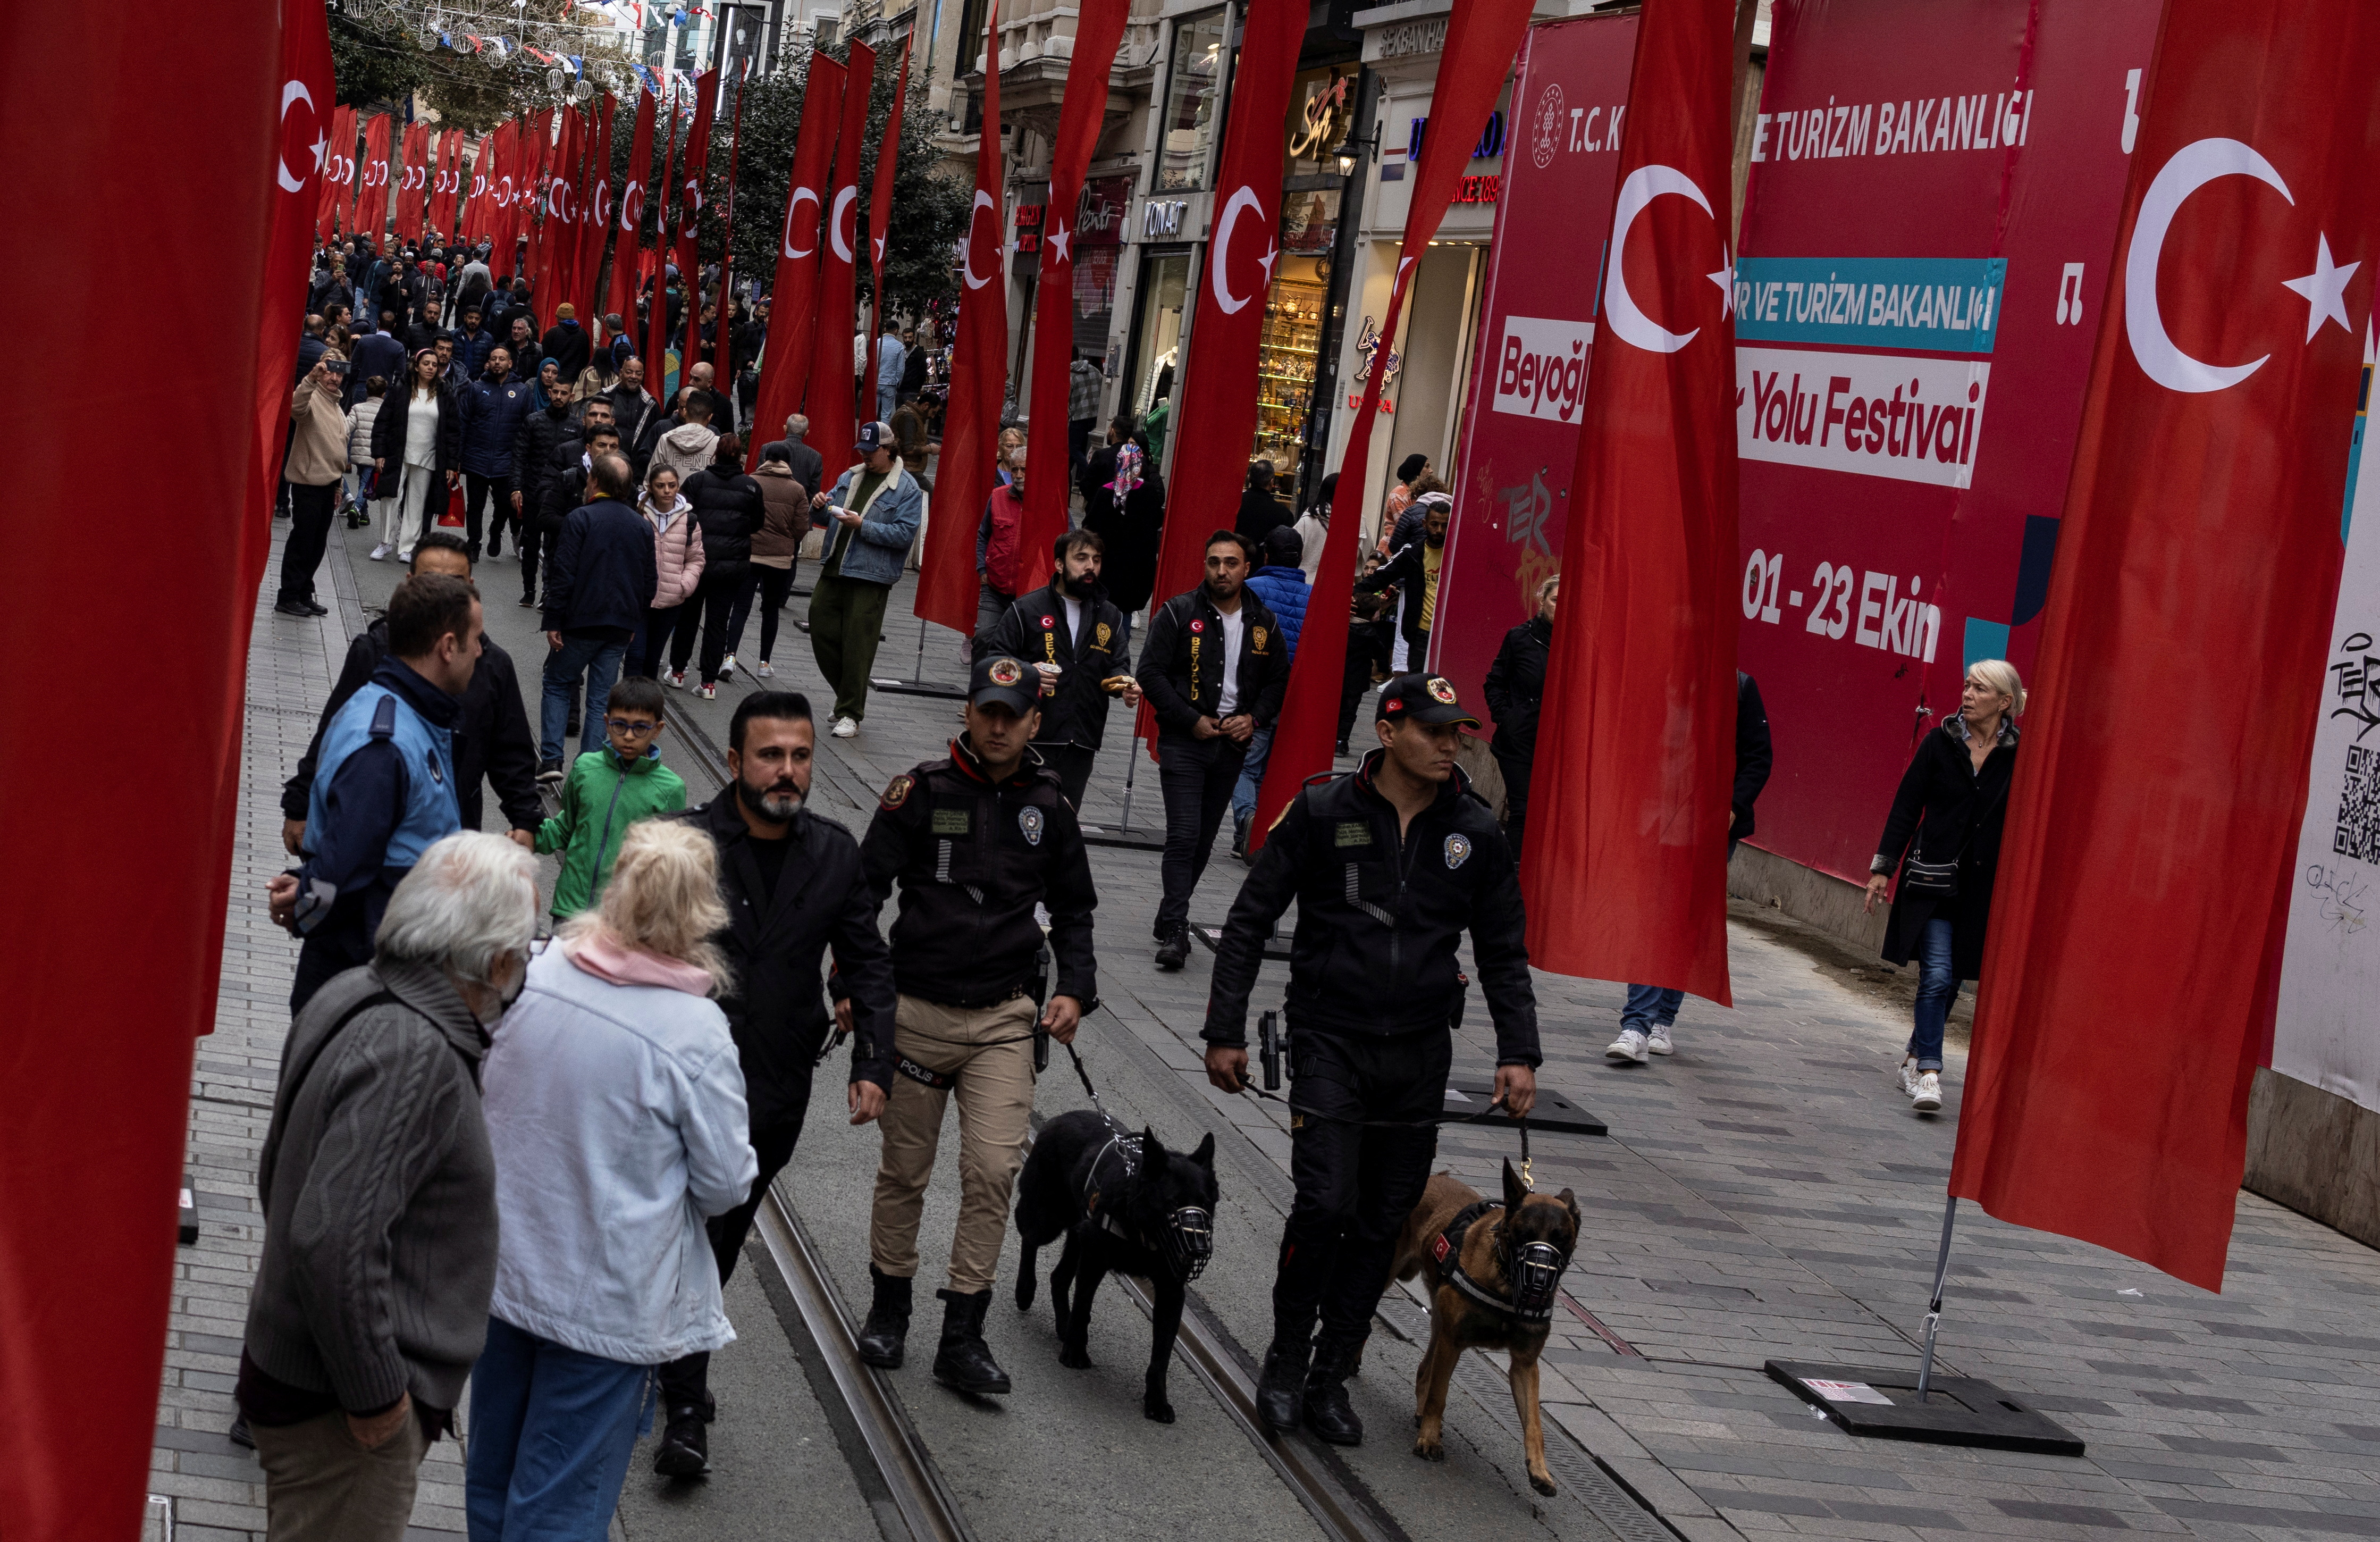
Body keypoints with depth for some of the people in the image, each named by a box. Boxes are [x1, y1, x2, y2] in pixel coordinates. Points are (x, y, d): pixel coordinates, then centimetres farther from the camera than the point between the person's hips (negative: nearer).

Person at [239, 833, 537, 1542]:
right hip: (340, 1404, -10)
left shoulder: (354, 995, 3)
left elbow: (279, 1171, 15)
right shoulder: (415, 1056, -27)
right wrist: (375, 1394, -22)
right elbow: (336, 1239, -33)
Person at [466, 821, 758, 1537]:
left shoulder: (536, 975, -9)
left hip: (504, 1265, 5)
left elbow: (493, 1098, 7)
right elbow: (727, 1184, -12)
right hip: (608, 1301, -5)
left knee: (492, 1479, 22)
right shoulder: (695, 1031, -22)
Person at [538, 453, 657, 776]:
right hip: (621, 627, 4)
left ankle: (551, 760, 0)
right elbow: (649, 582, 12)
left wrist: (554, 622, -9)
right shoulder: (643, 527, 8)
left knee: (557, 686, 10)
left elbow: (563, 574, -13)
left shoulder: (581, 518, -10)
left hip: (582, 621, -4)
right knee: (602, 699, 8)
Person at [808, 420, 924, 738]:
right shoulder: (850, 477, 15)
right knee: (822, 632, 8)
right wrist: (819, 506, -5)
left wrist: (862, 525, -20)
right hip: (833, 570, 7)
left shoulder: (907, 489, -5)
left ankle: (850, 713, 6)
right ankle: (849, 696, 26)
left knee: (857, 646, -4)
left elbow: (905, 534, -14)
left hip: (869, 579, -7)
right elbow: (826, 519, 19)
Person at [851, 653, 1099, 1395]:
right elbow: (866, 888, -3)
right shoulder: (922, 791, -5)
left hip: (1006, 1020, 1)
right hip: (917, 1011, -1)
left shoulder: (1047, 805, 4)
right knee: (904, 1170, 9)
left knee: (993, 1171, -8)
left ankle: (962, 1335, -2)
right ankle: (889, 1306, 27)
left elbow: (1073, 909, 16)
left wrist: (1074, 989, 2)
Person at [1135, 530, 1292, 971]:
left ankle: (1171, 918, 22)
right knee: (1184, 835, -13)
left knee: (1204, 840, 10)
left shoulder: (1264, 624, 6)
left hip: (1232, 743, 4)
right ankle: (1174, 930, -13)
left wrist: (1254, 719, -3)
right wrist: (1192, 720, -13)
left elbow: (1278, 680, 15)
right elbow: (1151, 673, -9)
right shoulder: (1178, 613, -6)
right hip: (1183, 740, -4)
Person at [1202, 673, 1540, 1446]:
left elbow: (1504, 952, 12)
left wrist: (1518, 1051, 2)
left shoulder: (1474, 831, 2)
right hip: (1330, 1040, -3)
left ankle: (1332, 1375, 18)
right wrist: (1225, 1031, -4)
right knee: (1325, 1204, -13)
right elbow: (1250, 921, 0)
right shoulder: (1323, 813, -6)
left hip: (1420, 1051, 3)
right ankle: (1285, 1361, 8)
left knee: (1384, 1222, 5)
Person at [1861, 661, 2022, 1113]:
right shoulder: (1940, 742, -1)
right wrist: (1883, 867, 0)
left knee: (1949, 979, 9)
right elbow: (1907, 806, 3)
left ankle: (1915, 1055, 28)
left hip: (1981, 886, 1)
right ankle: (1928, 1073, -7)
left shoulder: (2019, 755, -2)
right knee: (1937, 974, -10)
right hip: (1933, 879, -1)